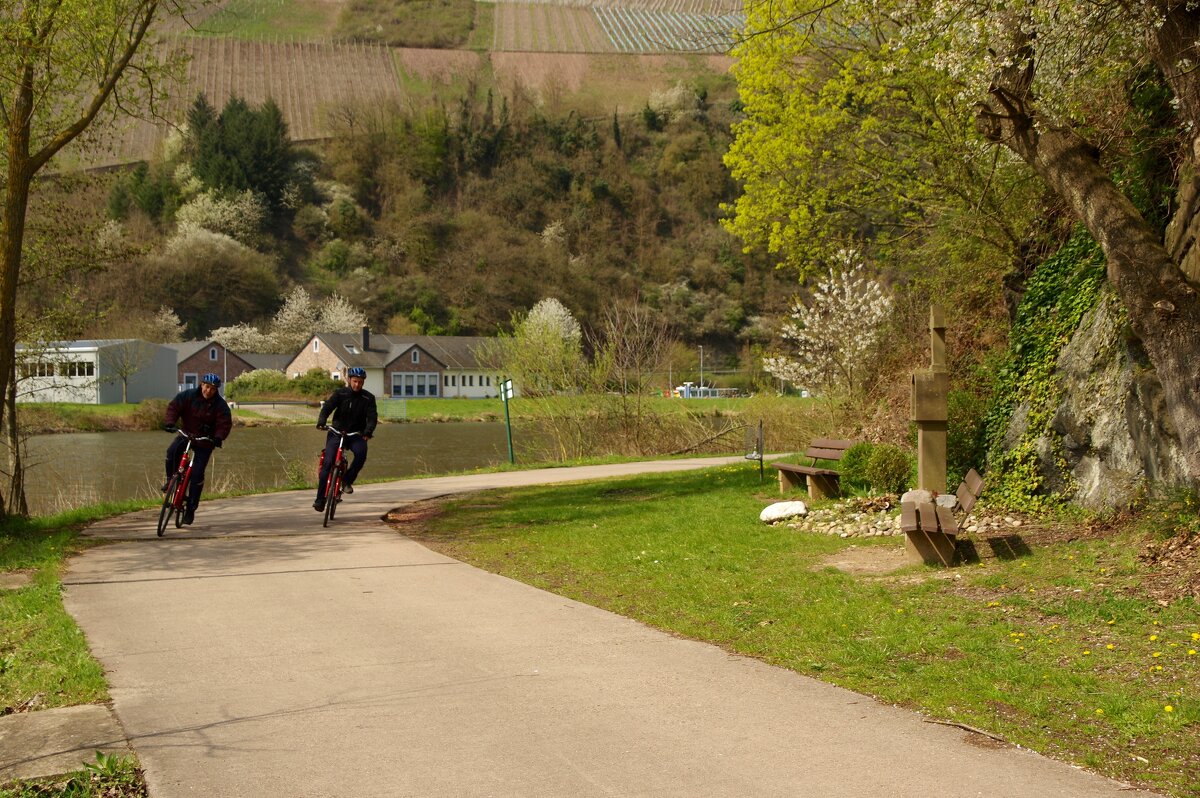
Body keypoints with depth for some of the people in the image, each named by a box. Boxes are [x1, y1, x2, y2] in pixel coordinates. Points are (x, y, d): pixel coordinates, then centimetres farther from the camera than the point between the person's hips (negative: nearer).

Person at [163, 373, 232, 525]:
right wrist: (169, 422, -29)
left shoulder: (220, 405, -11)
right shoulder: (188, 396, -8)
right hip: (186, 434, 2)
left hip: (205, 442, -2)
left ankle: (191, 509, -1)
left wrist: (218, 437, -35)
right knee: (172, 451, -29)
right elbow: (174, 407, -10)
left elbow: (225, 424, -16)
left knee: (197, 474, -10)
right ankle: (170, 479, -2)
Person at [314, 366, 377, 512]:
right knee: (328, 463, -13)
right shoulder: (340, 393, -2)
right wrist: (321, 422, -32)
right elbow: (327, 407, -13)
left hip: (356, 435, 1)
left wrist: (368, 431, -29)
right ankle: (320, 499, -8)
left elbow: (372, 417, -9)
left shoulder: (368, 398, 0)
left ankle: (347, 480, -8)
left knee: (361, 453, -30)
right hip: (336, 433, -1)